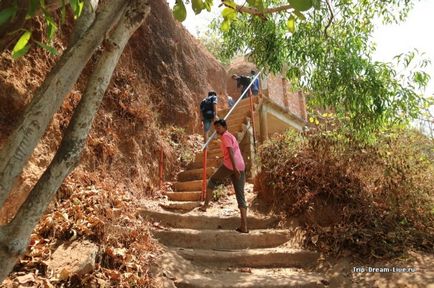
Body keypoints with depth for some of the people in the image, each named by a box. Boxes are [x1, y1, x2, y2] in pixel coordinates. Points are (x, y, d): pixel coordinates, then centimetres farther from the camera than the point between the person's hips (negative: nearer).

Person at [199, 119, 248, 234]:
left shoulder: (225, 136, 1)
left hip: (229, 165, -8)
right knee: (241, 197, 4)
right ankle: (244, 226, 1)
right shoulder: (231, 136, 29)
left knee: (212, 181, 18)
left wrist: (234, 167, -26)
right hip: (241, 167, 8)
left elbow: (230, 151, -15)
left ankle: (205, 206, 20)